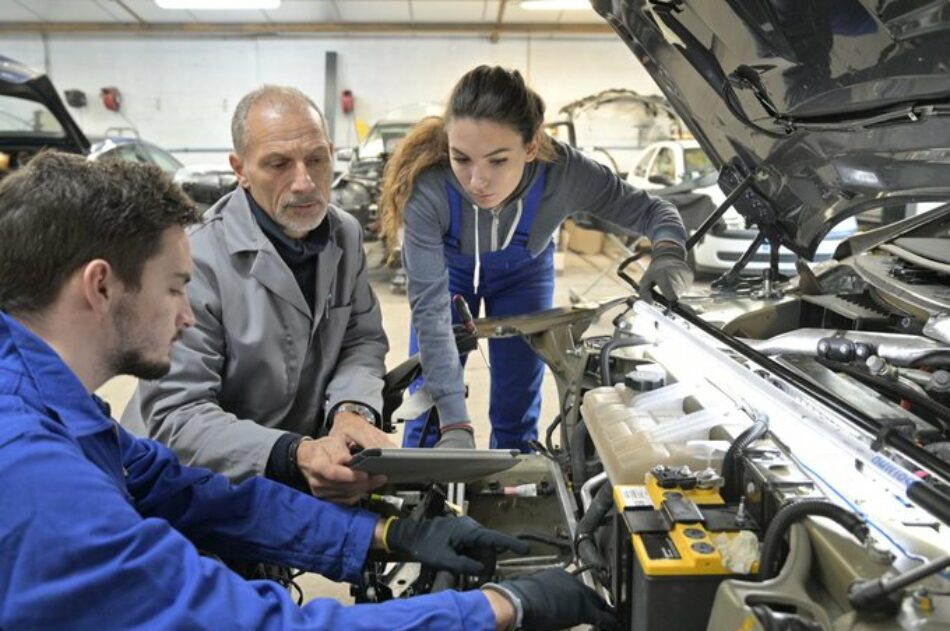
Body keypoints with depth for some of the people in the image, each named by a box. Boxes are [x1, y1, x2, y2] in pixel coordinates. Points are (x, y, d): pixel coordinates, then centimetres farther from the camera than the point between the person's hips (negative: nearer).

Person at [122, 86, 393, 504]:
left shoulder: (347, 236, 0)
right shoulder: (196, 261, -20)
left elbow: (364, 340, 6)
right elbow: (175, 415, -21)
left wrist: (352, 410, -15)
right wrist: (295, 456, -36)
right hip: (201, 486, -5)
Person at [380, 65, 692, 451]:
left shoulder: (565, 173, -35)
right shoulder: (427, 188, -39)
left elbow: (651, 211, -19)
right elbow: (430, 308, -37)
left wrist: (669, 253, -43)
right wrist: (454, 423, -42)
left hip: (524, 271, 1)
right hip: (451, 269, -1)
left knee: (517, 413, 5)